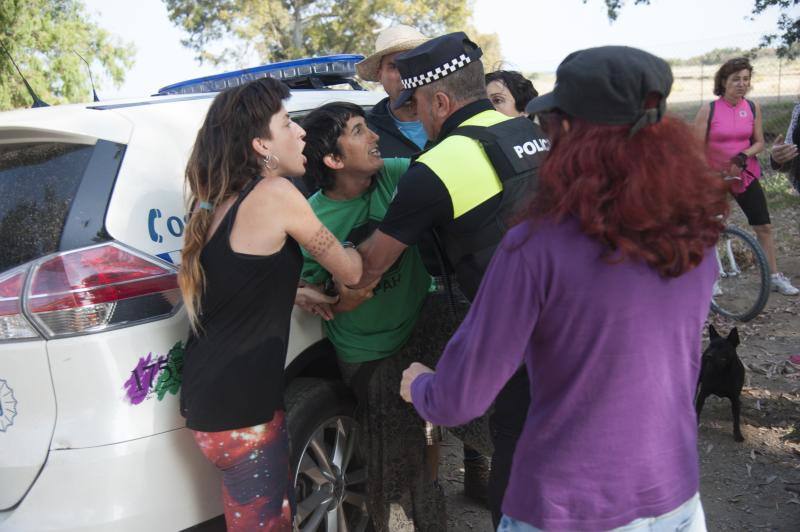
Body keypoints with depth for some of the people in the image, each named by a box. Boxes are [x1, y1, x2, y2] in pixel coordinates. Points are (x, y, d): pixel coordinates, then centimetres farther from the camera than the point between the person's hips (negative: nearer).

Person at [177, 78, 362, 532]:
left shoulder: (217, 202, 9)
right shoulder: (275, 194, -14)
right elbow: (349, 271, -5)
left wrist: (294, 293, 12)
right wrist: (352, 253, 16)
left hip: (209, 396, 9)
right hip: (239, 407, -8)